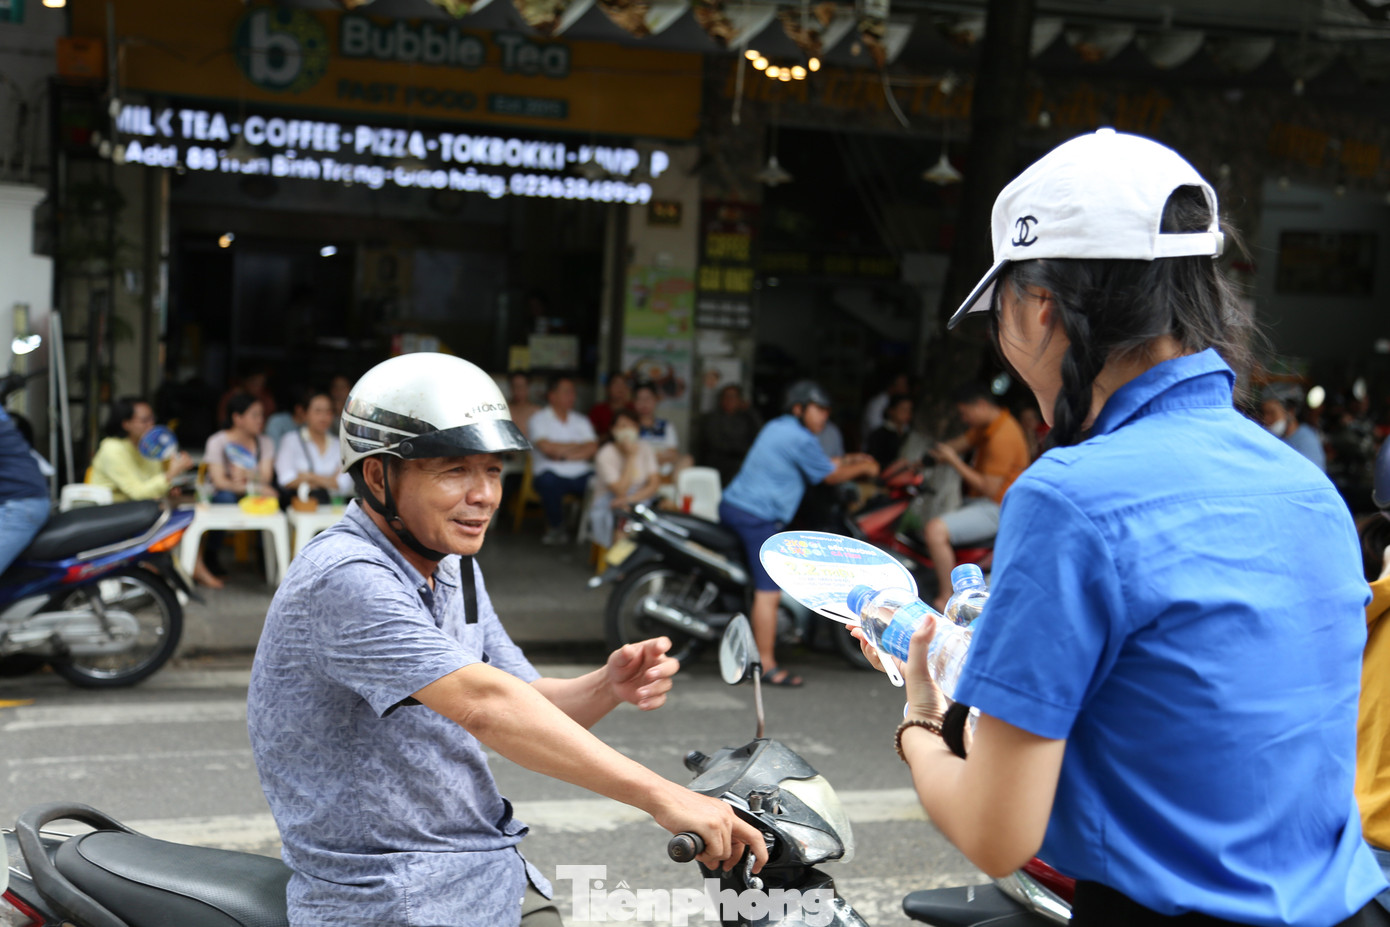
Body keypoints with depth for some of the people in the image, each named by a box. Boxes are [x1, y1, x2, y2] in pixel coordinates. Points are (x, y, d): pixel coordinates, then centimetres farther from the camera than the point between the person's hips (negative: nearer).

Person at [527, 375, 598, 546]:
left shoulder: (581, 421, 18)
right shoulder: (539, 419, 5)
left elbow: (593, 449, 2)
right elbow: (547, 448, -11)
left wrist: (564, 456, -10)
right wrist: (578, 446, 2)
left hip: (581, 474, 3)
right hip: (553, 474, -3)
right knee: (548, 480, -39)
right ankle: (556, 528, -12)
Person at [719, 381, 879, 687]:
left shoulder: (776, 427, 18)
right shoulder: (800, 438, -12)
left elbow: (818, 463, 30)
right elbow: (830, 475, -2)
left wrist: (847, 460, 27)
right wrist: (863, 468, 13)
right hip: (757, 518, -11)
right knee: (768, 592, -9)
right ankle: (767, 666, -9)